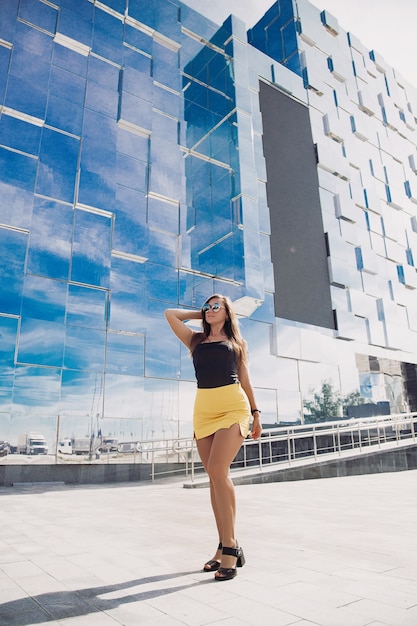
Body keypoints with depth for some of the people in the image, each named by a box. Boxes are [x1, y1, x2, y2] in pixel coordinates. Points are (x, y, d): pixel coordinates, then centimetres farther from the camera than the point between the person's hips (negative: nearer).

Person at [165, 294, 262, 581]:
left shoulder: (236, 342, 15)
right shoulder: (196, 339, 18)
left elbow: (245, 378, 14)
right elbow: (170, 314, 17)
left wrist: (256, 412, 10)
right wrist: (201, 314, 23)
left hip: (233, 406, -3)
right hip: (204, 409, 3)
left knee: (218, 470, -18)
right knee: (216, 477, 4)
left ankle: (230, 545, -9)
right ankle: (226, 546, 14)